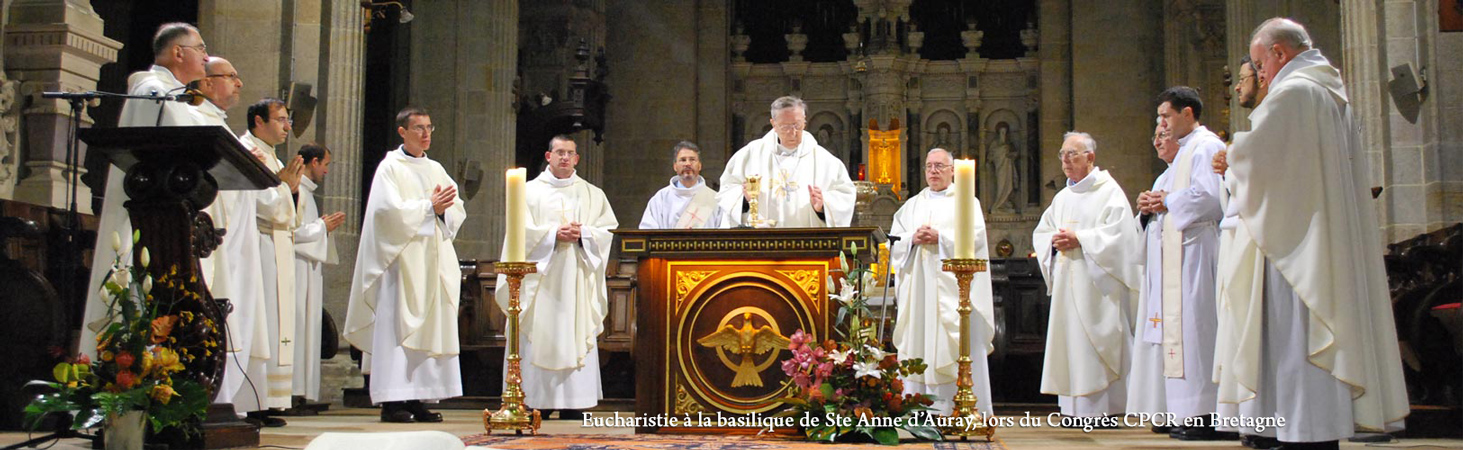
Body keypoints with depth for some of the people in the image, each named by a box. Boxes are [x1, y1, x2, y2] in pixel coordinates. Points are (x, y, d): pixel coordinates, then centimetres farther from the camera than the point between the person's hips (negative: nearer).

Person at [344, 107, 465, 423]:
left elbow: (458, 210, 12)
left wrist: (444, 208, -8)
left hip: (434, 263, 6)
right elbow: (390, 209, -14)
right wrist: (429, 206, -11)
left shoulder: (436, 169, 18)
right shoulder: (390, 168, 0)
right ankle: (392, 401, -8)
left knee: (430, 325, 2)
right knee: (398, 323, -9)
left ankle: (416, 399, 5)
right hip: (402, 260, -6)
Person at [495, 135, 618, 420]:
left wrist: (582, 233, -10)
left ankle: (572, 402, -1)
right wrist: (553, 234, -14)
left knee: (576, 332, -4)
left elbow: (608, 230, 8)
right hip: (540, 276, -1)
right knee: (539, 335, -6)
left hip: (577, 277, 1)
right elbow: (521, 230, -1)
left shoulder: (592, 194, 15)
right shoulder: (530, 191, 10)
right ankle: (537, 400, -3)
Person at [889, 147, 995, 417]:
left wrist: (940, 237, -14)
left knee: (955, 344, -8)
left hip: (952, 286, -3)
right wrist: (913, 239, -8)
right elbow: (894, 240, 12)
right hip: (919, 286, 4)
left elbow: (975, 235, -5)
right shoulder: (912, 205, 21)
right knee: (919, 342, -2)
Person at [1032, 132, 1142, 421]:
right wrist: (1054, 241, -3)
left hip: (1095, 282, -7)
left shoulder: (1109, 191, -1)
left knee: (1097, 341, -9)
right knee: (1070, 340, 3)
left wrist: (1079, 239, -16)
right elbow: (1041, 232, 19)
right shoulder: (1062, 198, 20)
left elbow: (1118, 232, -13)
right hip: (1067, 283, 7)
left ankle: (1106, 407, -7)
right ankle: (1076, 407, 6)